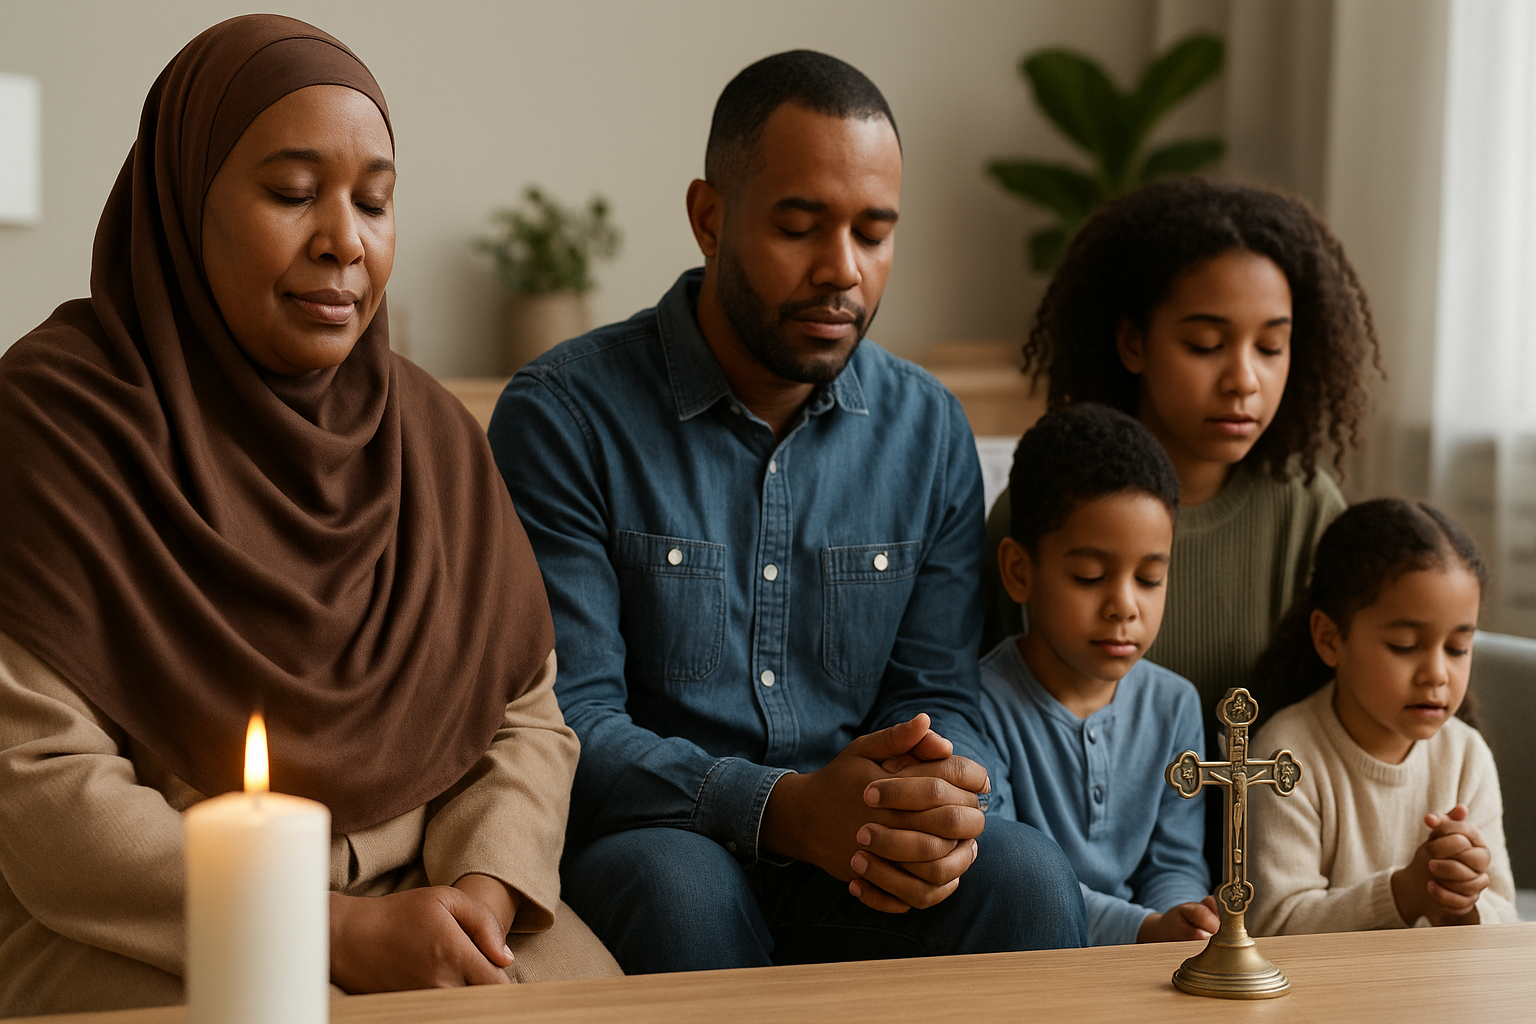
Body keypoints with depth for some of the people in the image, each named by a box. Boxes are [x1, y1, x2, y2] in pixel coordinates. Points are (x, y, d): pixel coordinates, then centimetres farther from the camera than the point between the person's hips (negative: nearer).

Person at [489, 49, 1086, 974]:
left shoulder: (930, 430, 8)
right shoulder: (566, 415, -7)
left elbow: (938, 696, 8)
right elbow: (567, 725, -12)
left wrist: (945, 799, -18)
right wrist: (784, 809, -28)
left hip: (857, 868, 3)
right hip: (647, 850, -2)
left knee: (1028, 877, -27)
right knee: (683, 888, -36)